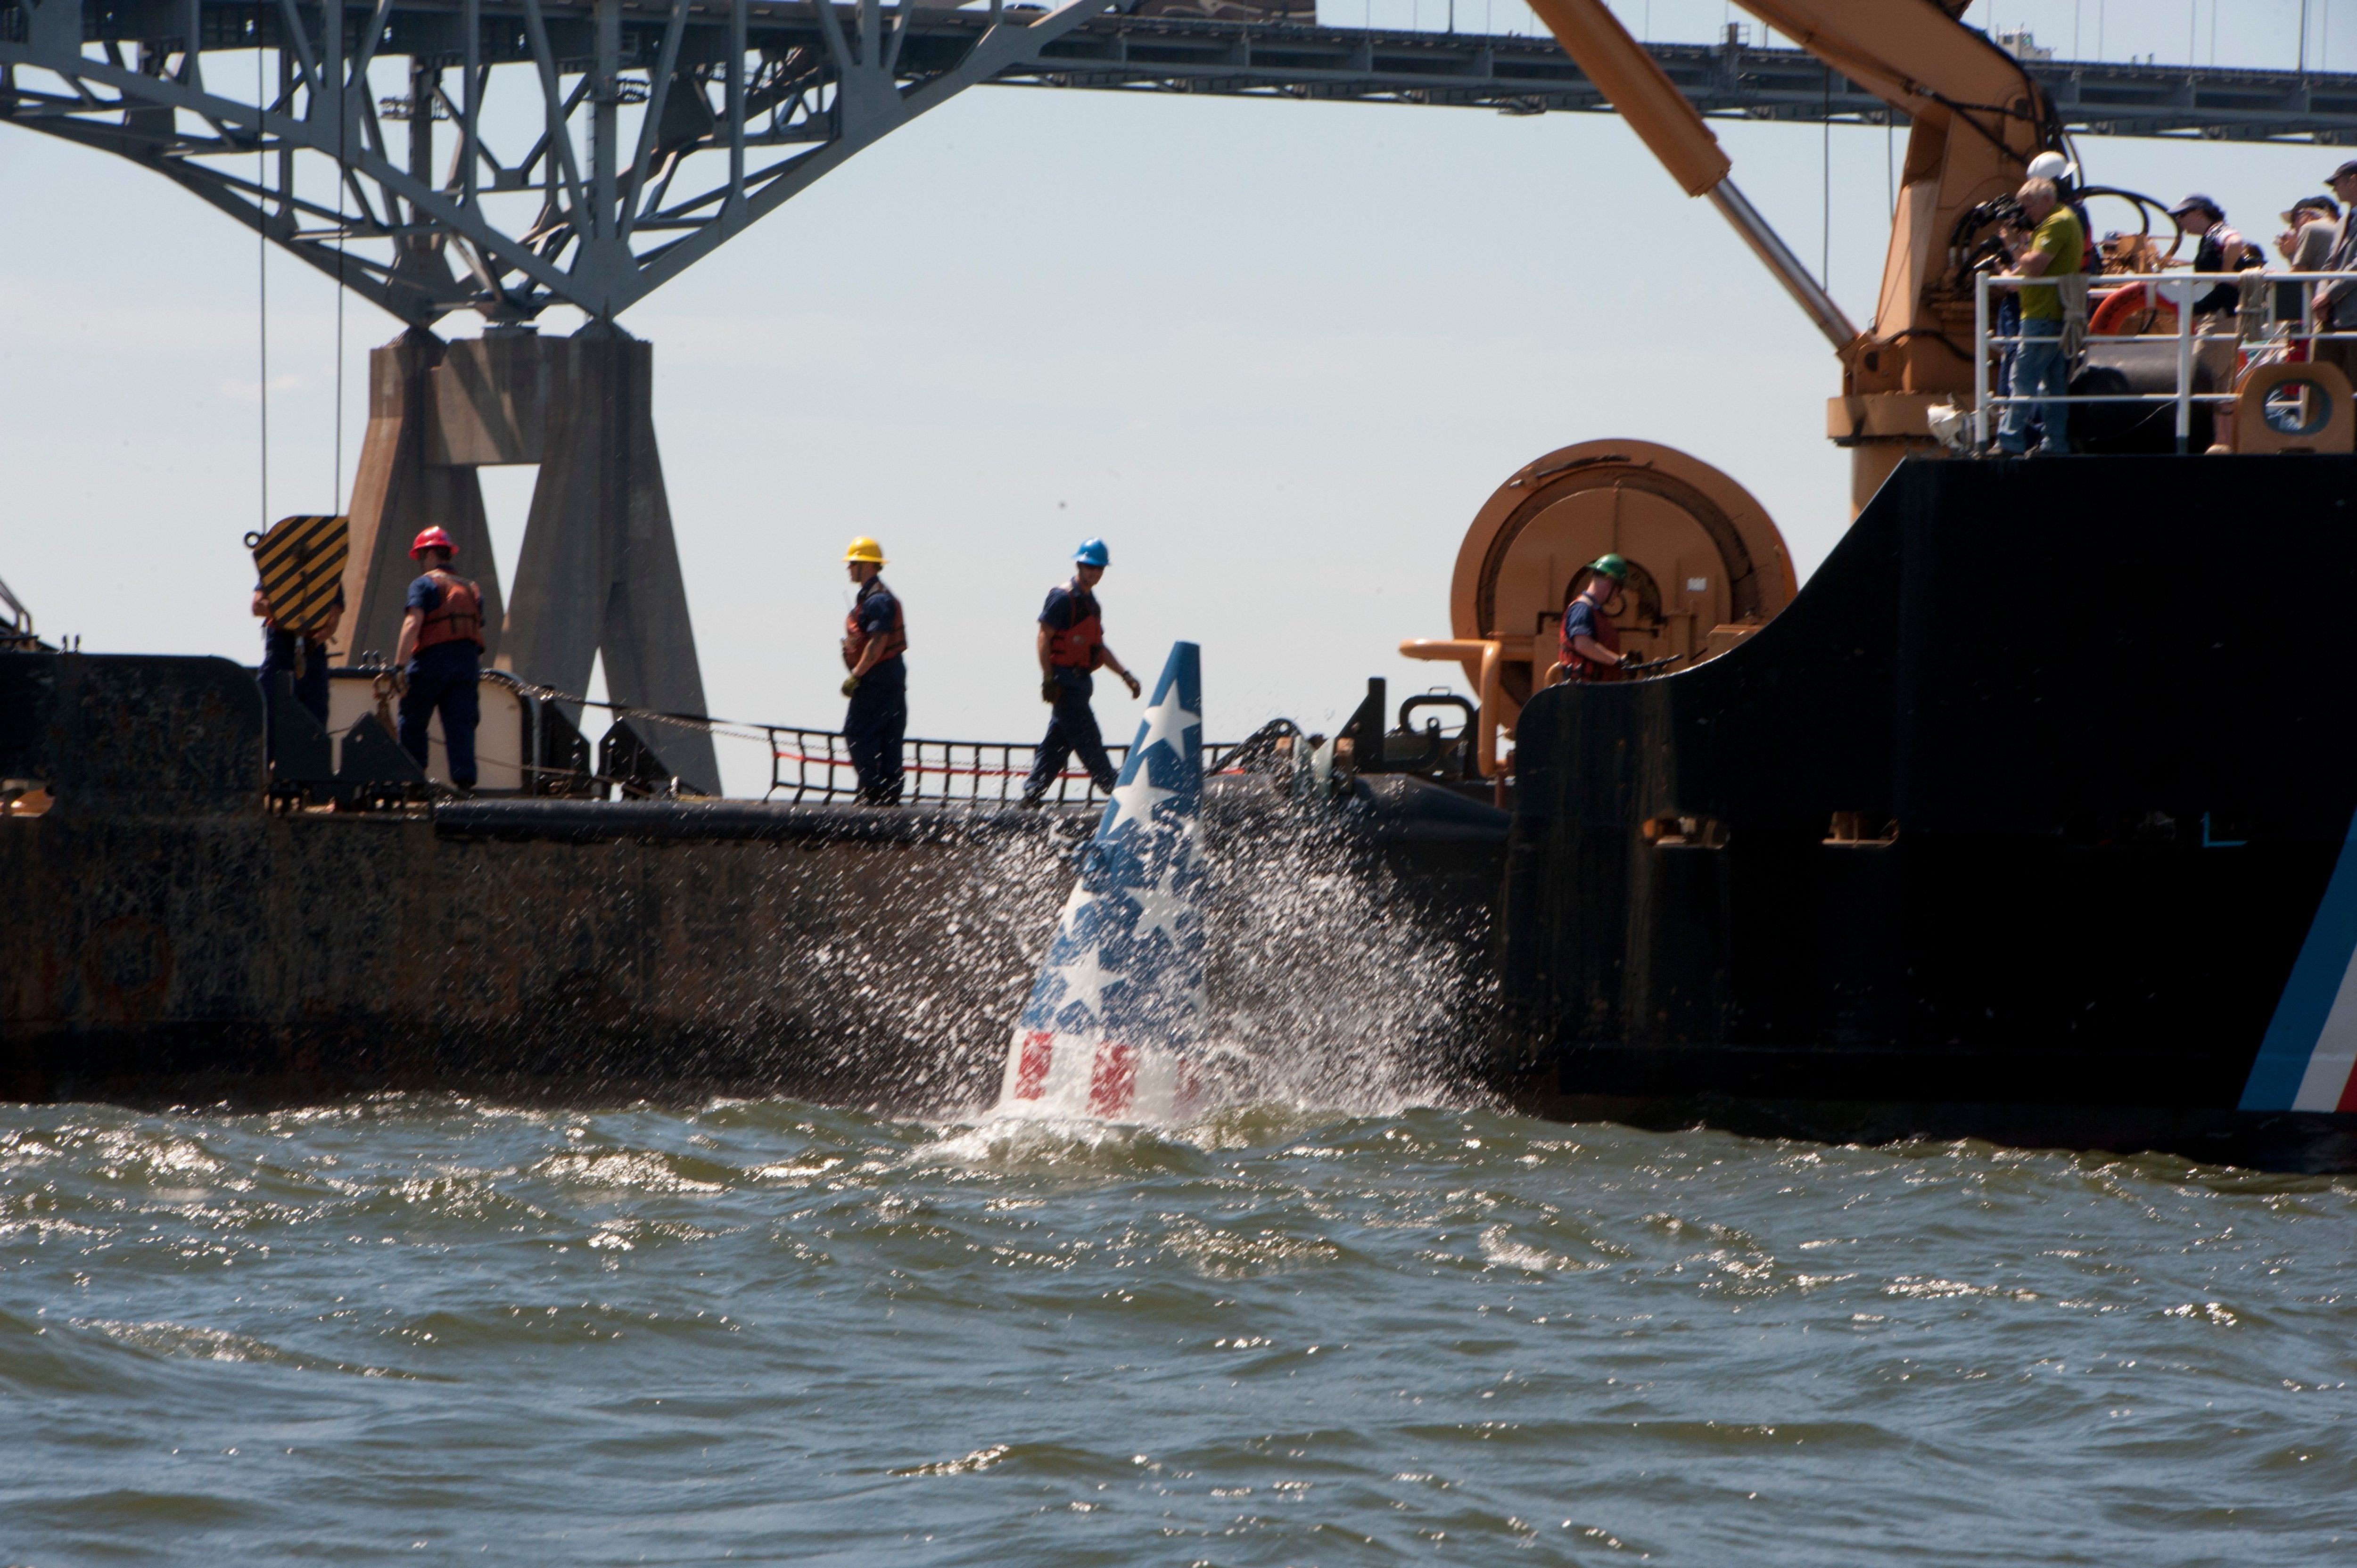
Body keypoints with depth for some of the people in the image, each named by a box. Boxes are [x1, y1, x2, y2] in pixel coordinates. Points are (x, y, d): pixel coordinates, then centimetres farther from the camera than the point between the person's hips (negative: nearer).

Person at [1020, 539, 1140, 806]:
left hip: (1080, 681, 10)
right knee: (1087, 738, -8)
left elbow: (1099, 648, 25)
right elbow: (1044, 638, -14)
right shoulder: (1063, 598, -9)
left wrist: (1125, 674, 14)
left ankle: (1031, 796, 13)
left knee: (1059, 742, 9)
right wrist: (1049, 680, -20)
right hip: (1064, 680, -10)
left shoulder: (1091, 603, 19)